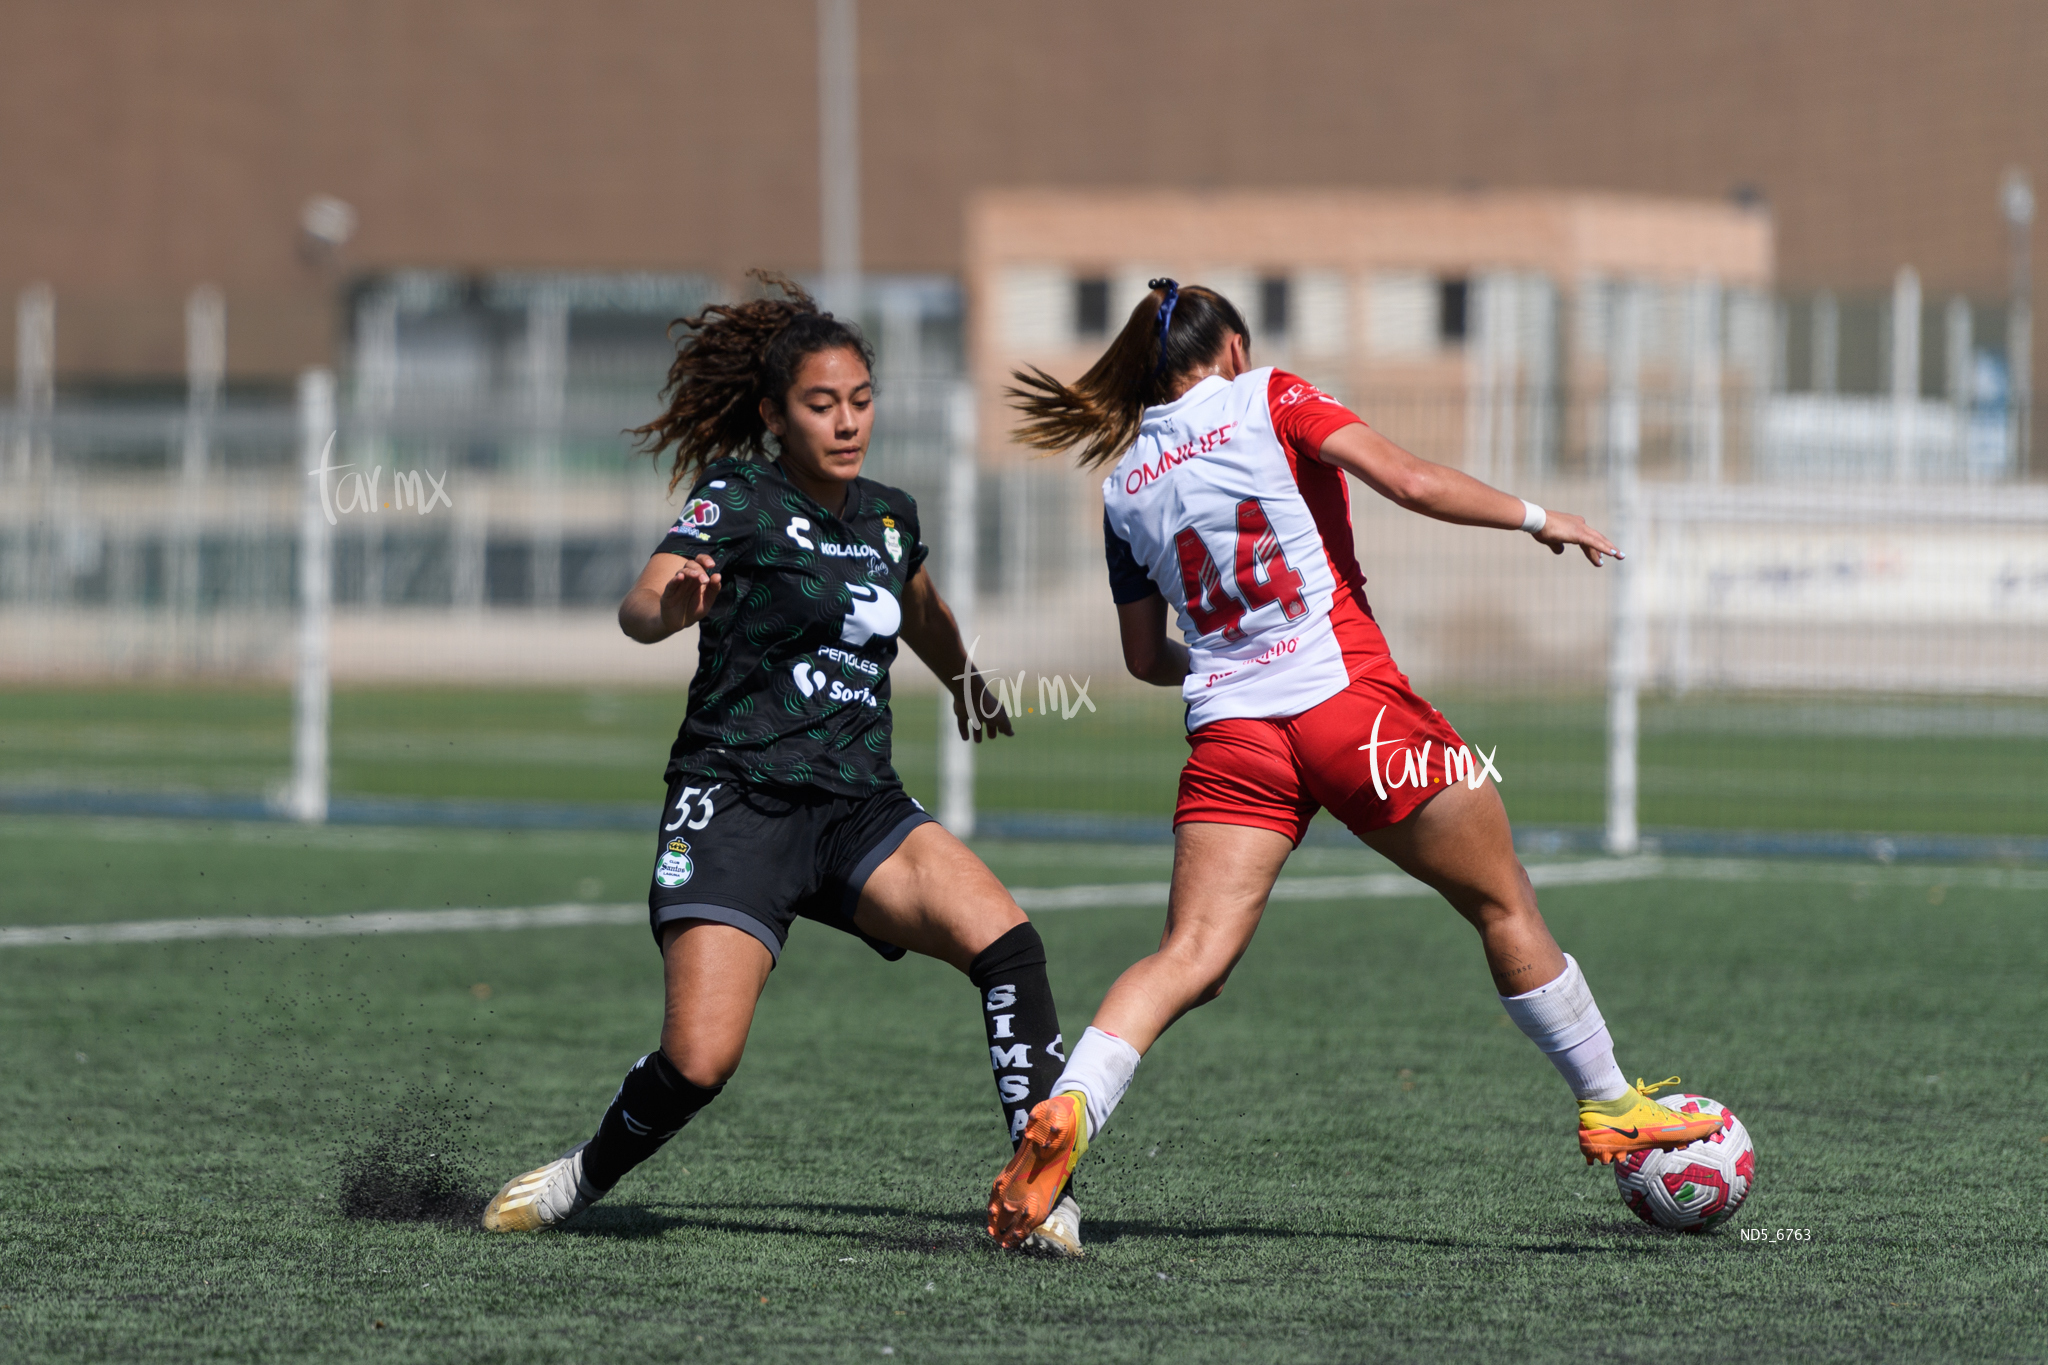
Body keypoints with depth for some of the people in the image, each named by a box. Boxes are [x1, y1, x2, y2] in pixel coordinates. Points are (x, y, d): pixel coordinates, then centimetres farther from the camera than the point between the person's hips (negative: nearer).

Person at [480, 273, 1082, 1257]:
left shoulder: (890, 517, 13)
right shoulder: (738, 499, -5)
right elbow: (640, 609, -22)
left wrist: (967, 683, 54)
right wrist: (670, 603, -45)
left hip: (860, 808, 5)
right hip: (738, 798, -5)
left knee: (1003, 940, -21)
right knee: (700, 1059, -18)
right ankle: (583, 1177, 11)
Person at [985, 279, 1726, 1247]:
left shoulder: (1125, 487, 14)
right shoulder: (1268, 400, 2)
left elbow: (1146, 658, 21)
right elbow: (1409, 483, -10)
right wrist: (1536, 518, 1)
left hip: (1231, 732, 3)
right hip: (1350, 700, -3)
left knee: (1189, 959, -7)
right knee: (1503, 904, 14)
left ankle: (1066, 1109, -32)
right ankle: (1609, 1110, 23)